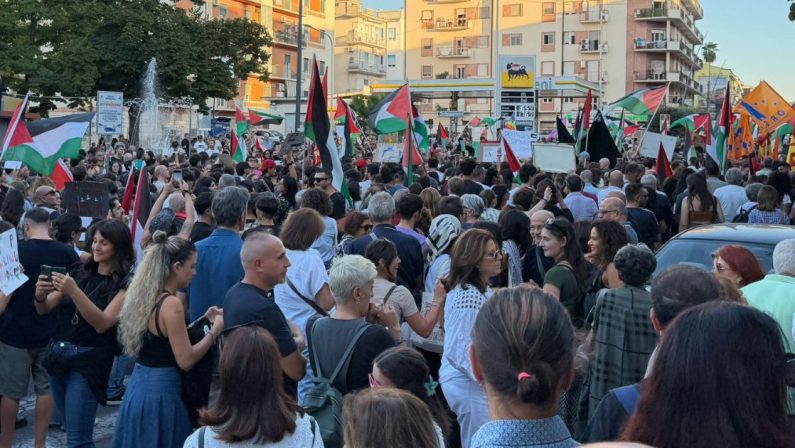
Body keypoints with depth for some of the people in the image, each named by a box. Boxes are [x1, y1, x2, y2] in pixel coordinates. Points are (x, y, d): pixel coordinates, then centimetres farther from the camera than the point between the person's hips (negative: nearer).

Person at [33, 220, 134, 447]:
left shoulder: (123, 284, -7)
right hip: (58, 354, 5)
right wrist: (40, 295, -16)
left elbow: (102, 323, -19)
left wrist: (74, 292, -29)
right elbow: (44, 309, 7)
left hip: (88, 361, -5)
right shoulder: (79, 272, 8)